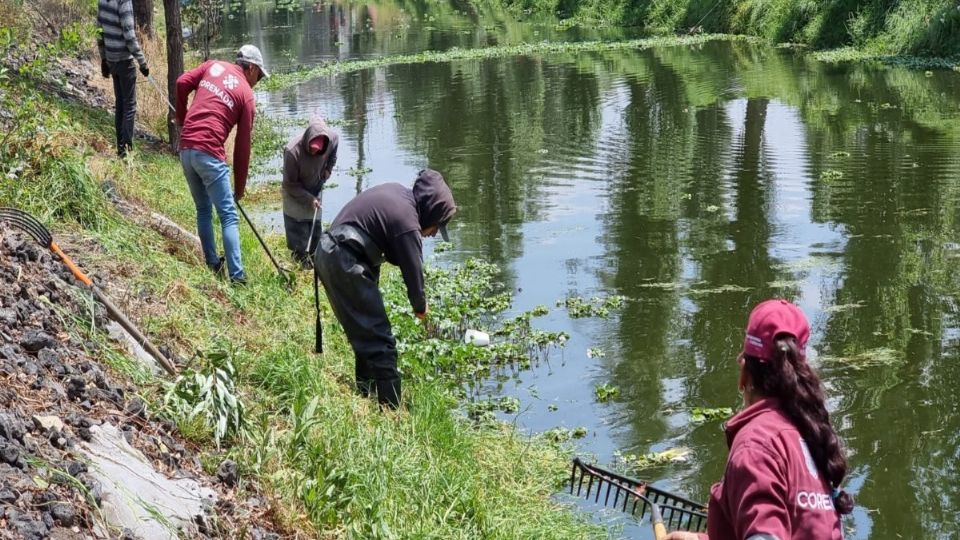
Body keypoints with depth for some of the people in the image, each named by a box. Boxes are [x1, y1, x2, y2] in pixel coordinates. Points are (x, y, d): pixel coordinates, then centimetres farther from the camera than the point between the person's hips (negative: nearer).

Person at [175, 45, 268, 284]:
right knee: (229, 216, -3)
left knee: (203, 210, 19)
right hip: (209, 153, -6)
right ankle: (237, 276, -8)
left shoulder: (213, 66, 14)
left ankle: (212, 264, 22)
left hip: (185, 147, 6)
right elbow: (242, 146, 4)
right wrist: (240, 187, 11)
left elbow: (182, 83, 2)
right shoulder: (247, 95, 3)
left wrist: (182, 119, 18)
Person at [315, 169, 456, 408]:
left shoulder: (396, 192, 11)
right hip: (346, 265, -10)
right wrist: (420, 307, 11)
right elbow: (413, 269, -7)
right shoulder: (407, 220, -15)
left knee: (365, 333, 22)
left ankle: (366, 395, 33)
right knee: (380, 341, -6)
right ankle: (391, 407, -6)